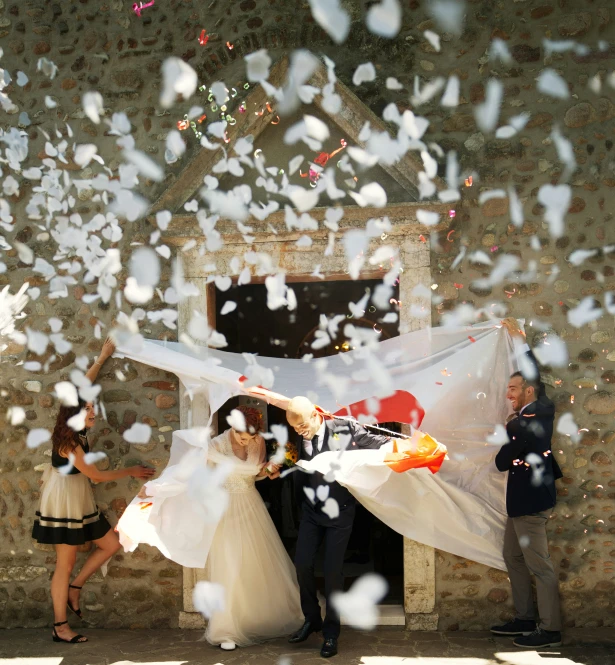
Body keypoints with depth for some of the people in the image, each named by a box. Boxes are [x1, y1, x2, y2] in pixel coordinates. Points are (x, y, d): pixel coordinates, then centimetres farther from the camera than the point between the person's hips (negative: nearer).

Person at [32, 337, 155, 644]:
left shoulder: (76, 431, 2)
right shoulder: (68, 441, -21)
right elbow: (96, 475, -14)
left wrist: (103, 357, 14)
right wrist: (131, 471, -3)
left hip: (80, 501, 9)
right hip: (64, 500, -9)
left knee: (111, 543, 8)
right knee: (66, 562, -3)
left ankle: (74, 588, 18)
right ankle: (60, 627, 6)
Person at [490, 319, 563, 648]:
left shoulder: (520, 426, -22)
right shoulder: (544, 409, 3)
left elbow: (501, 463, -12)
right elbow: (535, 374, 18)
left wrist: (505, 442, 6)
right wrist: (519, 338, 21)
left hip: (529, 500, -10)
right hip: (525, 497, 10)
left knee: (539, 566, -4)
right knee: (513, 558, 16)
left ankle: (550, 629, 2)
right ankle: (525, 619, 22)